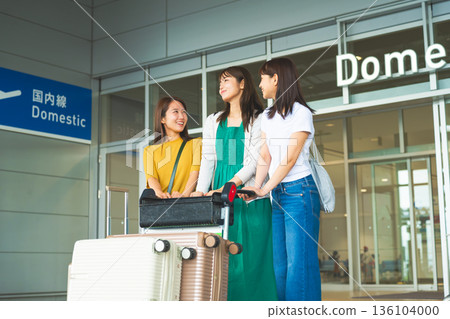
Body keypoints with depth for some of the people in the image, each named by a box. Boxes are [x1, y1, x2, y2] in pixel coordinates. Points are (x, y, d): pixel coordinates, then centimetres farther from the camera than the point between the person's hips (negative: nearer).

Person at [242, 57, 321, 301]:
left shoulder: (301, 113, -6)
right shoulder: (267, 116, 17)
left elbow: (291, 158, -12)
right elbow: (265, 156, 10)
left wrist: (266, 189, -16)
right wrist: (257, 186, -5)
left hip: (299, 190, -7)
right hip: (276, 193, 7)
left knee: (299, 261, -7)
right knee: (279, 262, 6)